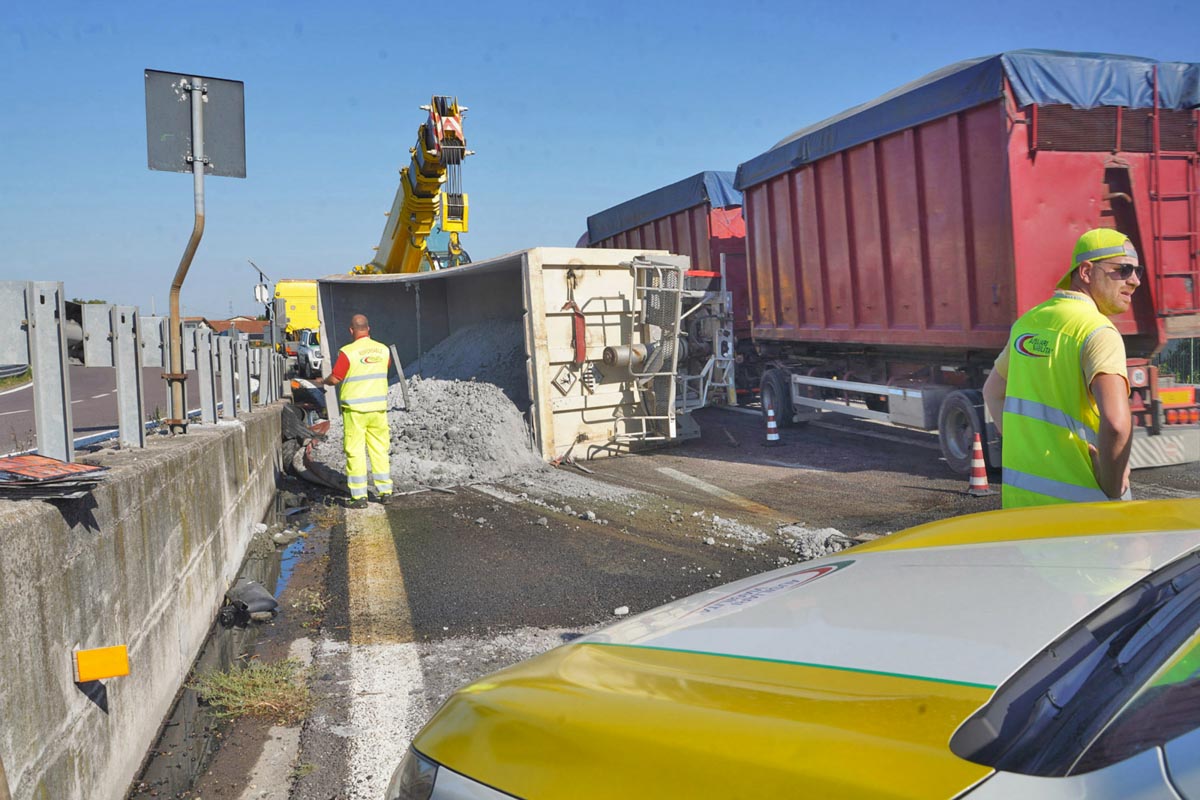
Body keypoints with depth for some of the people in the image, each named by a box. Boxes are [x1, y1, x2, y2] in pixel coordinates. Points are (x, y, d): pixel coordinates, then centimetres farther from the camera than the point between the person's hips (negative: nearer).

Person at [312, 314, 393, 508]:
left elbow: (335, 379, -8)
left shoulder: (348, 352, -13)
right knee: (379, 450, 13)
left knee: (355, 452, 1)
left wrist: (322, 381, 13)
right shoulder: (383, 350, 2)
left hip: (355, 409, -4)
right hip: (378, 406, 4)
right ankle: (385, 490, 16)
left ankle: (359, 496, 1)